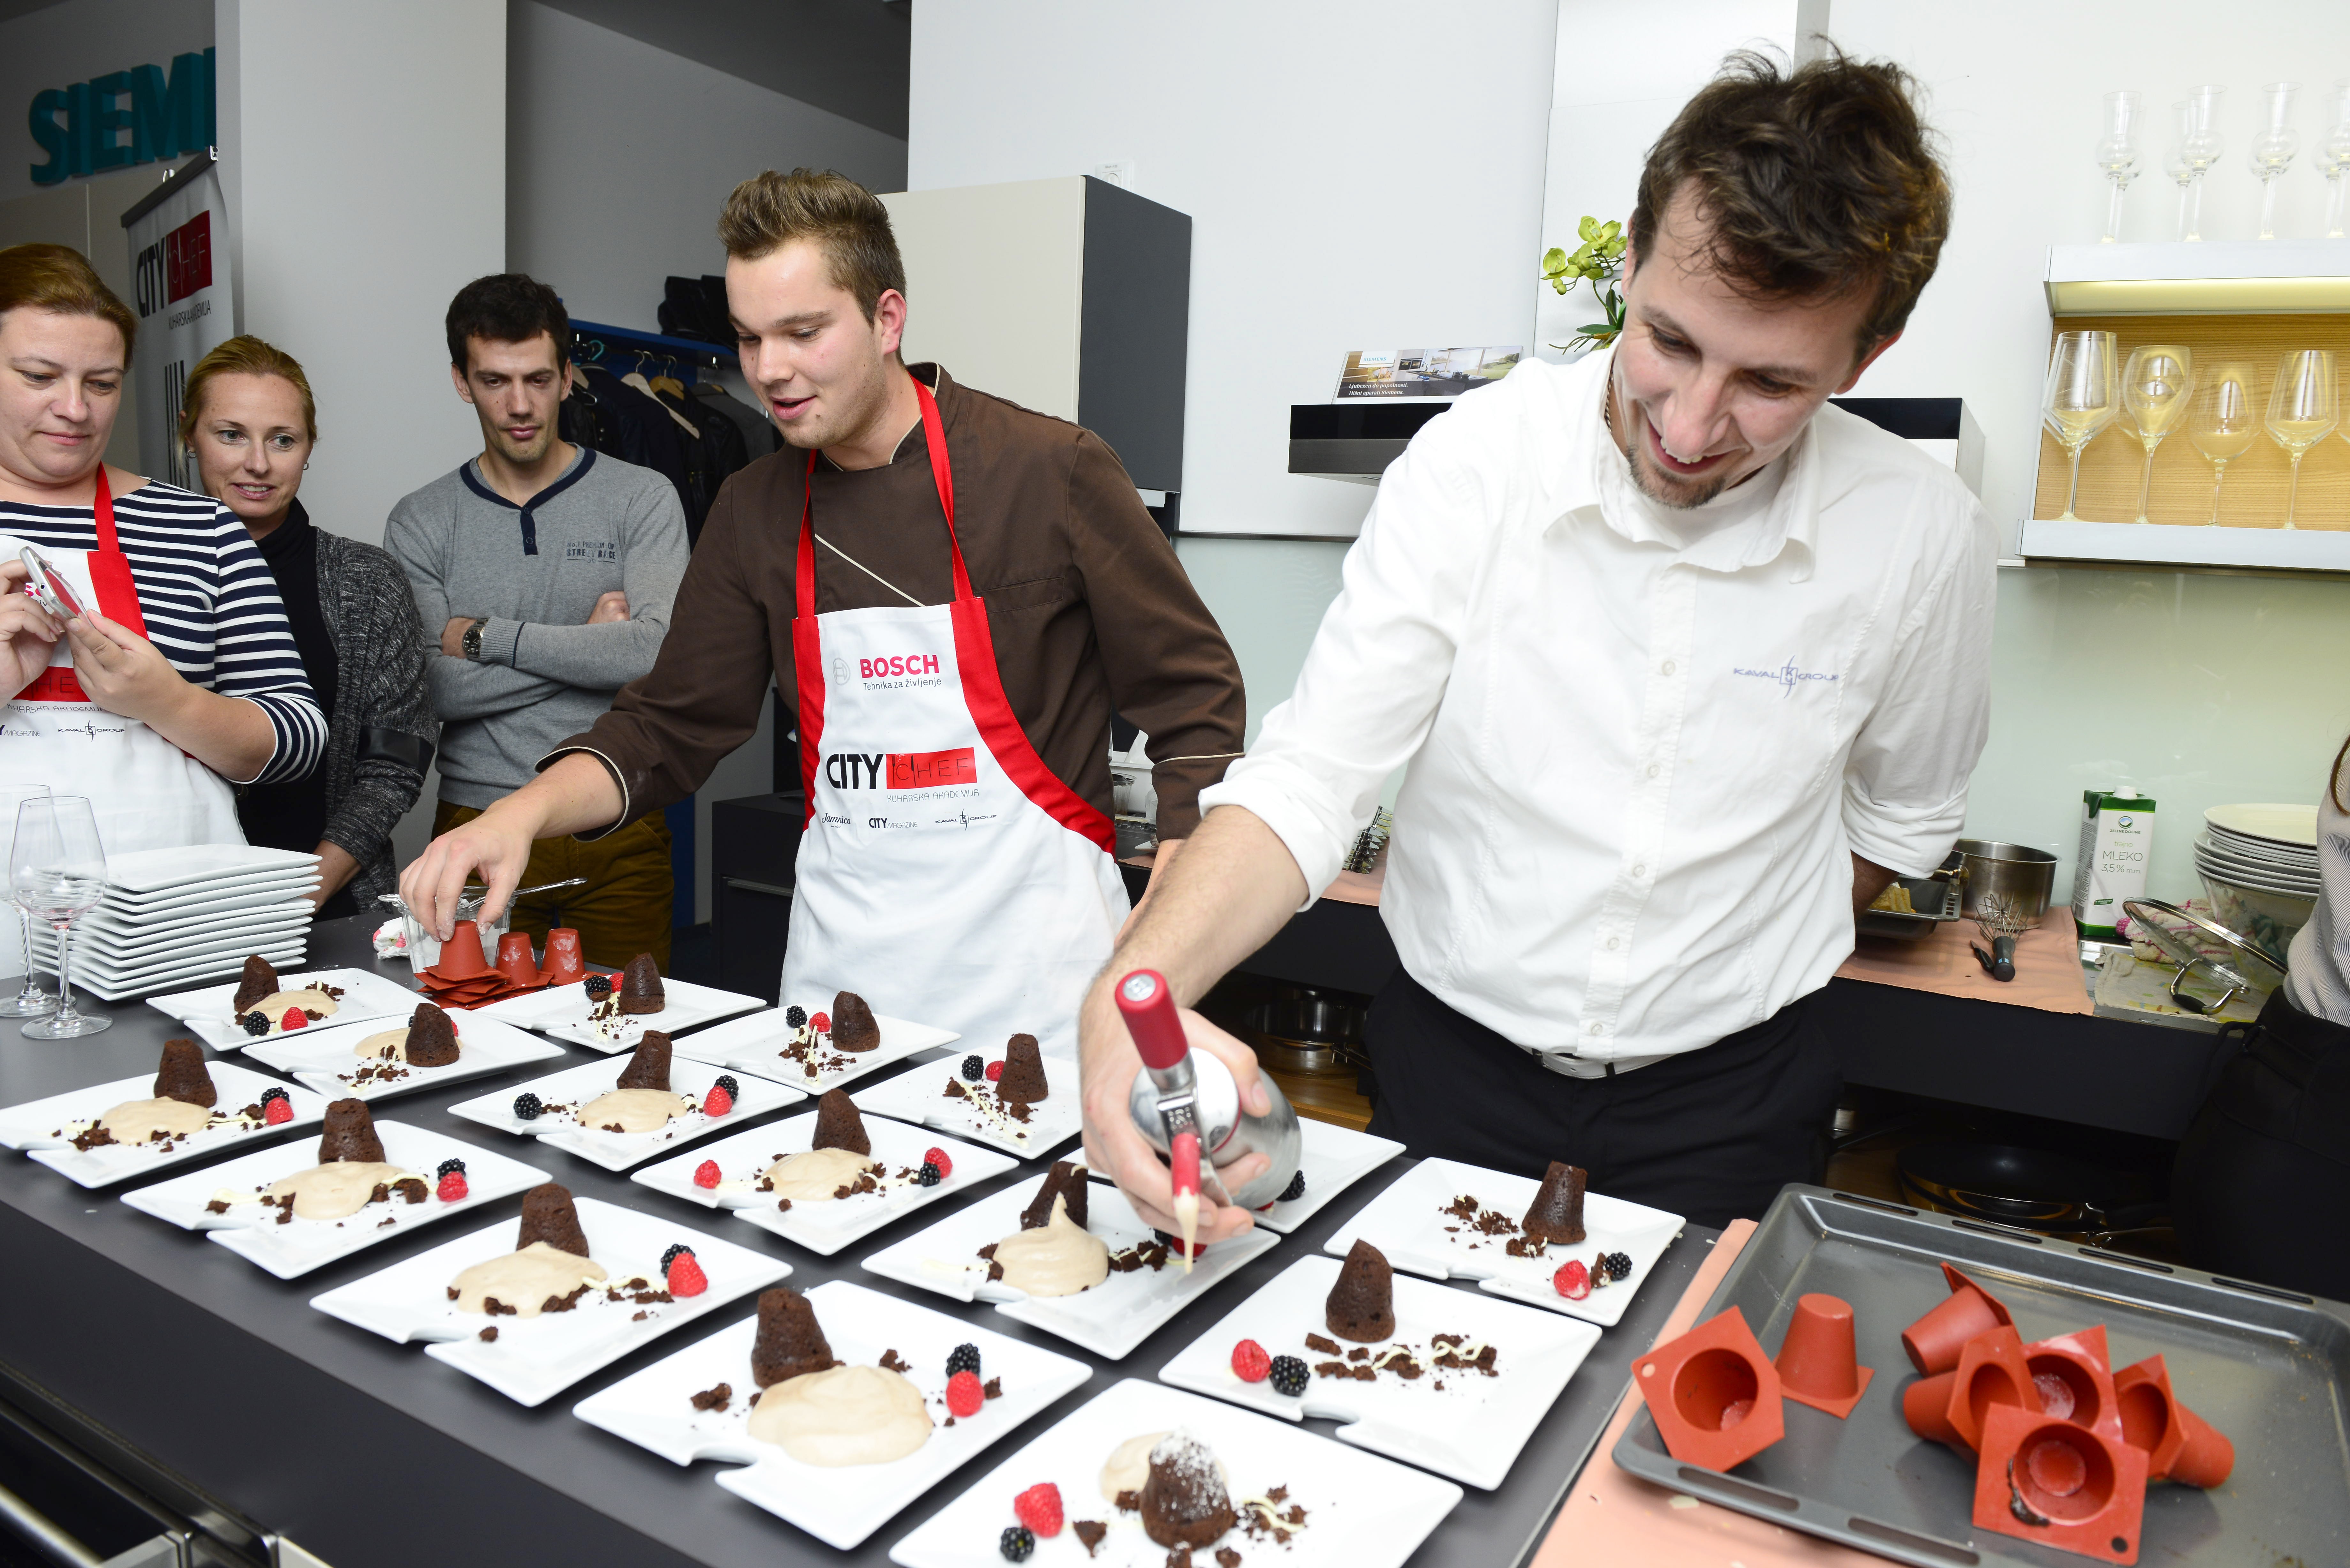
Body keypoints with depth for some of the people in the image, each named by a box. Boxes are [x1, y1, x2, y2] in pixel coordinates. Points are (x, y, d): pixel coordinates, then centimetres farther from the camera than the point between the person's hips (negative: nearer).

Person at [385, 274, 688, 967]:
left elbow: (657, 652, -14)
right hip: (480, 824, 1)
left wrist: (485, 635, -8)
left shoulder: (642, 499, 2)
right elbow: (432, 688, -7)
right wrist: (589, 643, -9)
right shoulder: (419, 524, 6)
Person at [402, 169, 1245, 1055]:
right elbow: (673, 725, 10)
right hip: (838, 953, 4)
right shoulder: (756, 511, 7)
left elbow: (1192, 698, -5)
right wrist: (523, 812, -8)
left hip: (1029, 951, -4)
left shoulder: (1050, 469, -8)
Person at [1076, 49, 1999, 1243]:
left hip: (1723, 1101, 1)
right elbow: (1308, 775, -21)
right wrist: (1136, 988, -36)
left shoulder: (1921, 536, -12)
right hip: (1449, 1068, 0)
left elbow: (1898, 823, 6)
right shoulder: (1475, 464, -17)